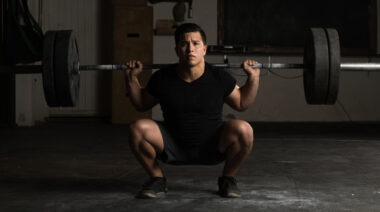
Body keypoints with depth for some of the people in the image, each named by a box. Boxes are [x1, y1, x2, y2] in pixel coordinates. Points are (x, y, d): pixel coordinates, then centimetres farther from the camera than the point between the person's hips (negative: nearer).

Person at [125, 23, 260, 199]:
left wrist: (253, 77, -6)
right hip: (173, 148, 1)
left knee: (244, 130, -29)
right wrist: (131, 79, -4)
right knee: (138, 129, -26)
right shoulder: (162, 79, -9)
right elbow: (141, 104, 9)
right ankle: (157, 179, 0)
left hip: (212, 148, 0)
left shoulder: (219, 78, -10)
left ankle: (227, 179, -1)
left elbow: (242, 104, 6)